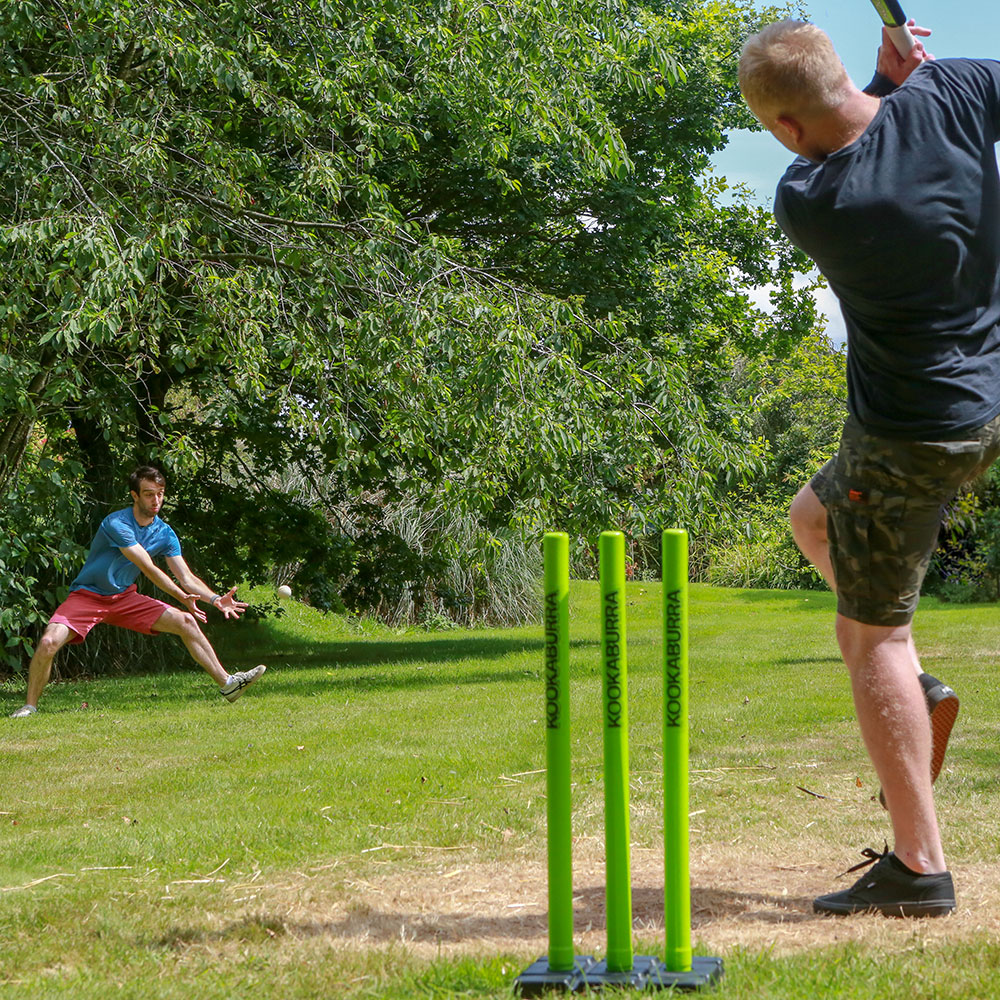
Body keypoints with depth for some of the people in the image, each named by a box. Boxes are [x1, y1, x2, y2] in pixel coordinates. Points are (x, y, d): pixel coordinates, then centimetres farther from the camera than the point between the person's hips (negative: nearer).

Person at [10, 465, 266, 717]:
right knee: (49, 642, -27)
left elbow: (186, 577, -1)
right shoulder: (116, 523, -23)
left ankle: (226, 683, 2)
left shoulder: (165, 533, -2)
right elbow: (148, 568, -26)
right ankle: (30, 706, -7)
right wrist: (183, 597, -30)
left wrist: (216, 599, -17)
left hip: (124, 598, 5)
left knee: (185, 622, -7)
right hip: (87, 596, -5)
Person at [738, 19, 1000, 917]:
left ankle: (919, 868, 4)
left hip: (913, 432, -7)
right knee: (815, 516, 28)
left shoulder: (805, 203, -21)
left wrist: (887, 80, -2)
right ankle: (915, 694, 20)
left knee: (871, 635, 3)